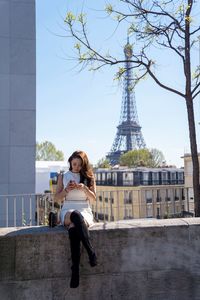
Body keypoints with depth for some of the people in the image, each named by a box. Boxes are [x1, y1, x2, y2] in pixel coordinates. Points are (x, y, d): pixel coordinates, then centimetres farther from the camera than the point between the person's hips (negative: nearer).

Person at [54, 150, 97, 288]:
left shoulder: (89, 176, 12)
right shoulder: (63, 177, 14)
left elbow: (93, 197, 7)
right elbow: (57, 197, 11)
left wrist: (84, 188, -12)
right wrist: (66, 190, -9)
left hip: (85, 211, 0)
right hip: (68, 211, 0)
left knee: (74, 229, -37)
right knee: (76, 215, -40)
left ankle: (75, 270, -39)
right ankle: (91, 251, -41)